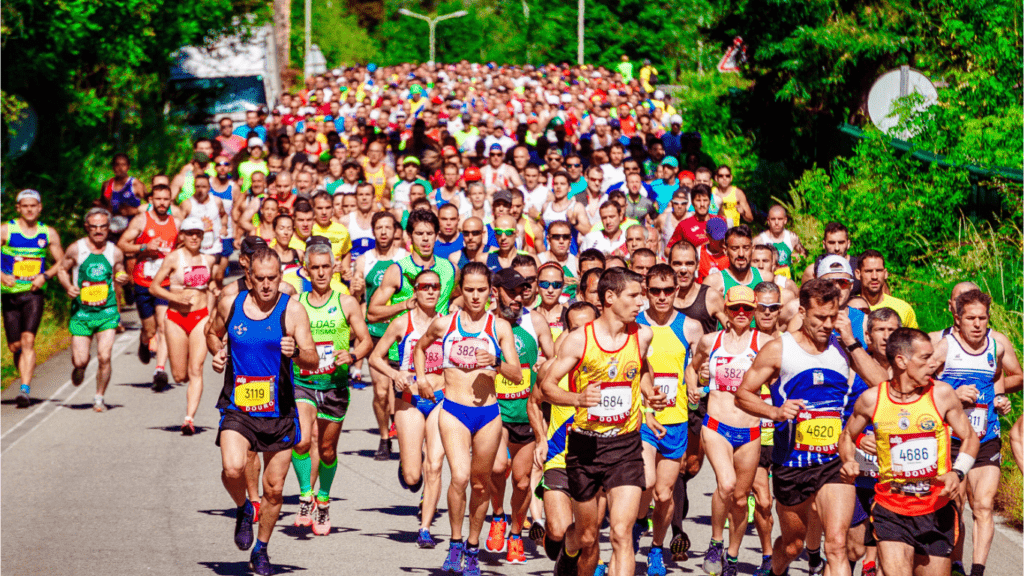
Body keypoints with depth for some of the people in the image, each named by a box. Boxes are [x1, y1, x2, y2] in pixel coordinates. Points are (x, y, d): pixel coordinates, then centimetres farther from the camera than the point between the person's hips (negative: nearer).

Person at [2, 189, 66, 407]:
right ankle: (25, 378, 34)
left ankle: (25, 391, -21)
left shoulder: (49, 233, 5)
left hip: (34, 294, 0)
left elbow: (61, 262, 12)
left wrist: (45, 276, -6)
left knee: (28, 340, -17)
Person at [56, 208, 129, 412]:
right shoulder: (76, 249, -3)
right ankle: (79, 370, 35)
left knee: (104, 357, -12)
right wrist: (68, 287, -11)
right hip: (81, 311, -1)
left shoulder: (115, 252, 3)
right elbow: (62, 270, 7)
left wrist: (123, 279, -6)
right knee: (80, 360, -4)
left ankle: (99, 397, 7)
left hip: (107, 312, 1)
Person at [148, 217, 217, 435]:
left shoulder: (208, 260, 8)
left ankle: (190, 418, -16)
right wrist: (175, 297, -15)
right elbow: (153, 287, -1)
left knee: (196, 371, -12)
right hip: (176, 318, -1)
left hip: (200, 318, 1)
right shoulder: (173, 258, -2)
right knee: (180, 375, 2)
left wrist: (210, 314, 10)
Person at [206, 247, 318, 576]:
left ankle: (261, 550, 29)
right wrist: (217, 352, 1)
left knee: (274, 489, 6)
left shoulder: (292, 310, -6)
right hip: (237, 409, 0)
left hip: (279, 412, 0)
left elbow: (313, 361, -9)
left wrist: (296, 353, -30)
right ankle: (243, 510, 7)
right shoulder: (229, 304, 0)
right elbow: (213, 333, 22)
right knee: (233, 468, -26)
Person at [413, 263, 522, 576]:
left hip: (488, 413, 1)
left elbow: (517, 375, -2)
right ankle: (455, 543, -5)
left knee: (481, 483, 10)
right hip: (453, 412, -1)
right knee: (460, 477, -21)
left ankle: (473, 549, 27)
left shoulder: (499, 326, 2)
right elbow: (420, 347, 25)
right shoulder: (444, 324, 3)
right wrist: (421, 377, 11)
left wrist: (496, 363, -19)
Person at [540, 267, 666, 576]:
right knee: (587, 536, 13)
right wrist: (577, 398, -24)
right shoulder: (579, 339, -8)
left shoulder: (642, 335, 2)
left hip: (625, 445, 1)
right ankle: (569, 548, 48)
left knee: (621, 533, -15)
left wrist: (649, 396, 7)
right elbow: (547, 383, -5)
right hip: (585, 443, -1)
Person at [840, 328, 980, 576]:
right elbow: (847, 436, 14)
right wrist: (849, 462, -7)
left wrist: (957, 473, -11)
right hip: (891, 510, -1)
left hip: (937, 511, 1)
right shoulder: (871, 399, -4)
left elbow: (970, 437, 7)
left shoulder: (942, 394, -4)